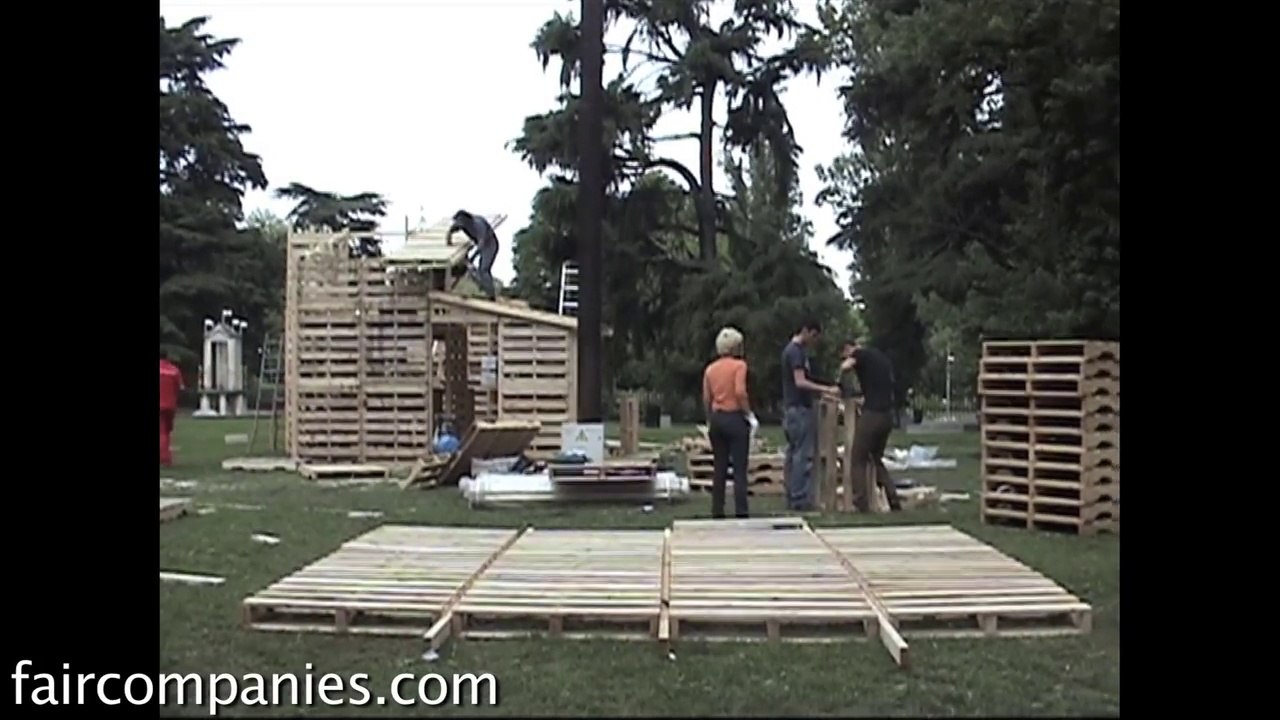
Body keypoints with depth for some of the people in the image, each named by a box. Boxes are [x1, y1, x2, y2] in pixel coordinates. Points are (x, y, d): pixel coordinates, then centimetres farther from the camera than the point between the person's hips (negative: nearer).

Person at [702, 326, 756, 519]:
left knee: (720, 469, 12)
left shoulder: (710, 369, 8)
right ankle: (740, 512, -4)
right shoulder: (739, 365, -7)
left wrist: (710, 421, 14)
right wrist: (749, 415, -8)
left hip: (717, 419, 5)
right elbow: (740, 392, -18)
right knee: (739, 469, -2)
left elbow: (706, 398, 6)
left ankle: (717, 512, 13)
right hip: (735, 418, -5)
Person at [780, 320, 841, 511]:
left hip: (793, 409, 10)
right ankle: (800, 499, -9)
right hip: (799, 409, -10)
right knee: (803, 456, -9)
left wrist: (821, 392, 19)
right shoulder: (796, 351, -13)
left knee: (793, 454, 9)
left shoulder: (793, 350, 18)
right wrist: (827, 389, -25)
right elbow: (800, 382, -22)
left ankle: (792, 498, 12)